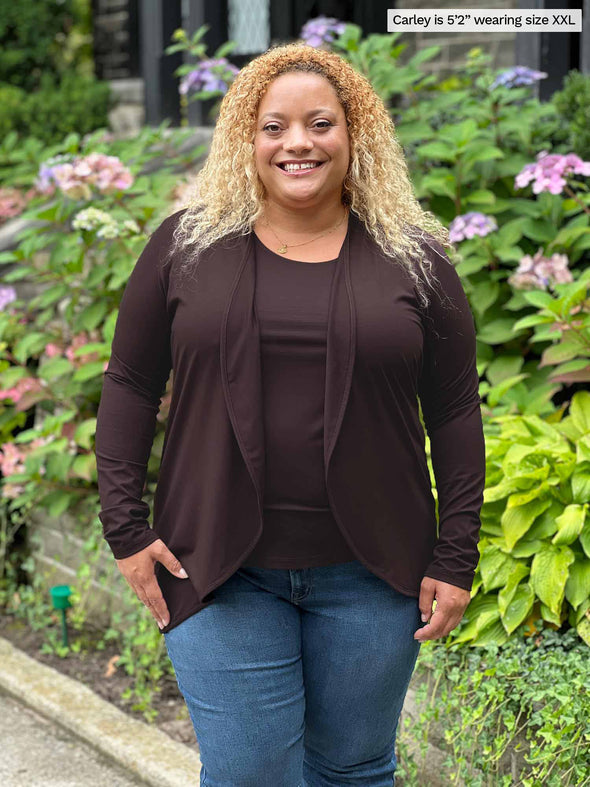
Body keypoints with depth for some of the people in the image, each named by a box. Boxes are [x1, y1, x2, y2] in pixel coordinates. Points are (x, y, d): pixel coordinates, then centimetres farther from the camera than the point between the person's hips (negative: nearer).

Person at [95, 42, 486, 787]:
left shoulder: (415, 259, 2)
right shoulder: (185, 247, 2)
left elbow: (455, 413, 3)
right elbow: (130, 387, 5)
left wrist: (455, 559, 0)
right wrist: (126, 528, -2)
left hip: (370, 573, 1)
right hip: (219, 571, 0)